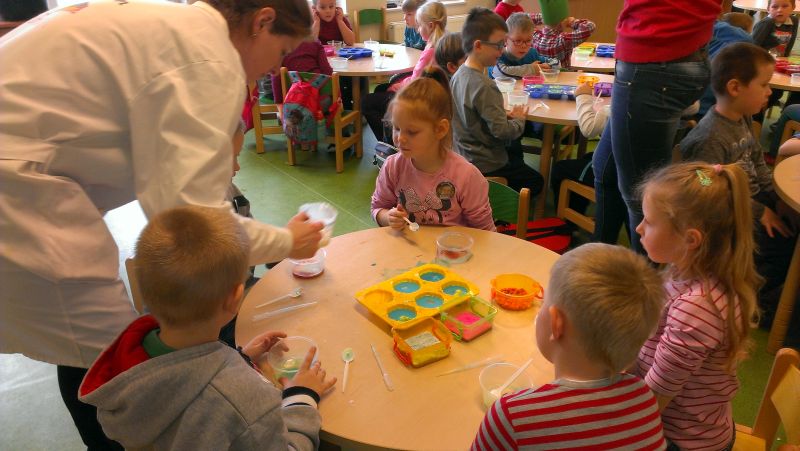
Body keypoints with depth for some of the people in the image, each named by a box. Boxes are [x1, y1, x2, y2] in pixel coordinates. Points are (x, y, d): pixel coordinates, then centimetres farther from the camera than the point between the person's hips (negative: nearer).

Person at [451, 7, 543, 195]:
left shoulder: (458, 75, -2)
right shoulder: (484, 86, -28)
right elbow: (502, 131, -27)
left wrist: (505, 115, 2)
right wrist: (519, 118, -7)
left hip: (464, 153, 8)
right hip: (485, 164, -8)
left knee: (515, 147, 34)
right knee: (536, 182, 13)